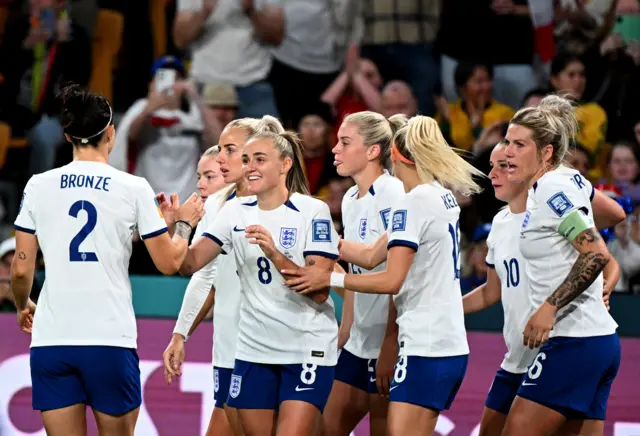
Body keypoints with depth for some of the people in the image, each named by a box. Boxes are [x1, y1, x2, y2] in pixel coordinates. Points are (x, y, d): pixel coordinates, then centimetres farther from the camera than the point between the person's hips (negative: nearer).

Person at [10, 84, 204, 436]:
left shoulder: (38, 186, 3)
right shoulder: (134, 189, -2)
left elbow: (21, 268, 4)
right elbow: (169, 262, 3)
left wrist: (23, 307, 25)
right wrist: (184, 224, 22)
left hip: (51, 341, 2)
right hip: (110, 340, -2)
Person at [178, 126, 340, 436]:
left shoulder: (313, 211, -8)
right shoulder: (235, 213, 5)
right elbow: (190, 263, -2)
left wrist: (275, 255, -28)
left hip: (307, 351, -5)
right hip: (253, 351, 5)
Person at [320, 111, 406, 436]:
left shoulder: (394, 196, -15)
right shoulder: (350, 200, 11)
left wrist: (390, 348, -21)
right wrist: (344, 332, 17)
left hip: (390, 343, -9)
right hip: (359, 342, 9)